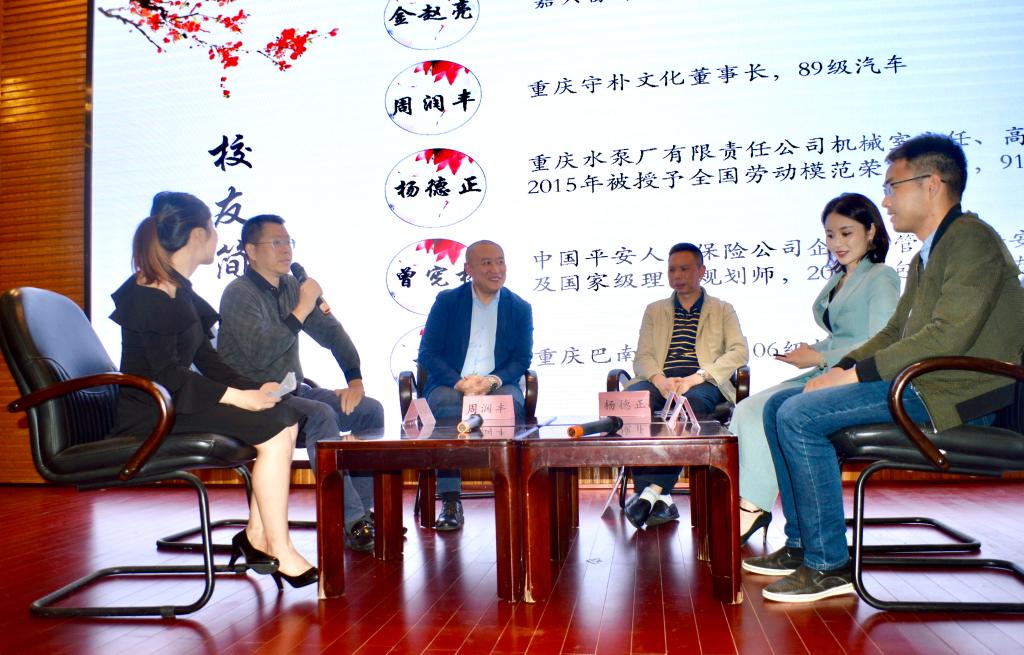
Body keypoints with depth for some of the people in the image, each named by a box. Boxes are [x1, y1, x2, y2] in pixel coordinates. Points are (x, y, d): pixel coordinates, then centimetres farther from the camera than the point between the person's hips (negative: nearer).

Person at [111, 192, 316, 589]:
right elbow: (167, 377, -21)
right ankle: (280, 553, -14)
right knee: (275, 431, -20)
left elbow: (205, 359, 14)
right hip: (148, 418, -9)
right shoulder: (149, 297, -14)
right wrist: (239, 397, -23)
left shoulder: (179, 291, 15)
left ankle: (257, 535, -2)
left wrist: (254, 391, 1)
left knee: (286, 419, -4)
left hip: (174, 405, 9)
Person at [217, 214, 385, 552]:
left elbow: (332, 333, 13)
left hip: (293, 391, 8)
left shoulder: (291, 287, 11)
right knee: (321, 415, -33)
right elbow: (261, 354, -26)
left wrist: (355, 379, 0)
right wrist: (302, 309, -22)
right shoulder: (239, 293, -11)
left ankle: (363, 509, -6)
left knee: (370, 410, -8)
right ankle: (351, 522, -29)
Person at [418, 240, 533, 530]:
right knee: (448, 408, -36)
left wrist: (493, 380, -14)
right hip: (450, 384, -1)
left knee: (512, 403, -34)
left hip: (497, 385, 1)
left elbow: (522, 360, 8)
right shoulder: (446, 301, 9)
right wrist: (459, 382, -16)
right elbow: (428, 353, 2)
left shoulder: (520, 308, 12)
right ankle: (450, 501, -30)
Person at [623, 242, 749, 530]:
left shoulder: (722, 310, 20)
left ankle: (652, 490, -40)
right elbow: (642, 357, 13)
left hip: (703, 384, -2)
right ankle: (659, 497, -38)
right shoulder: (654, 310, 26)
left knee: (691, 402, -40)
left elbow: (739, 351, 3)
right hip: (661, 380, 2)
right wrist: (659, 379, -12)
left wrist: (697, 377, -14)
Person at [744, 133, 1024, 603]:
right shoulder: (925, 257, 21)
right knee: (779, 406, 4)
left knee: (800, 417, -23)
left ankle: (829, 564, -13)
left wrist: (855, 373, -20)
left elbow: (948, 336, -23)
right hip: (917, 383, 10)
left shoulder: (971, 238, -11)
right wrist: (840, 368, 3)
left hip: (954, 392, -10)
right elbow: (895, 332, 20)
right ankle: (801, 544, 8)